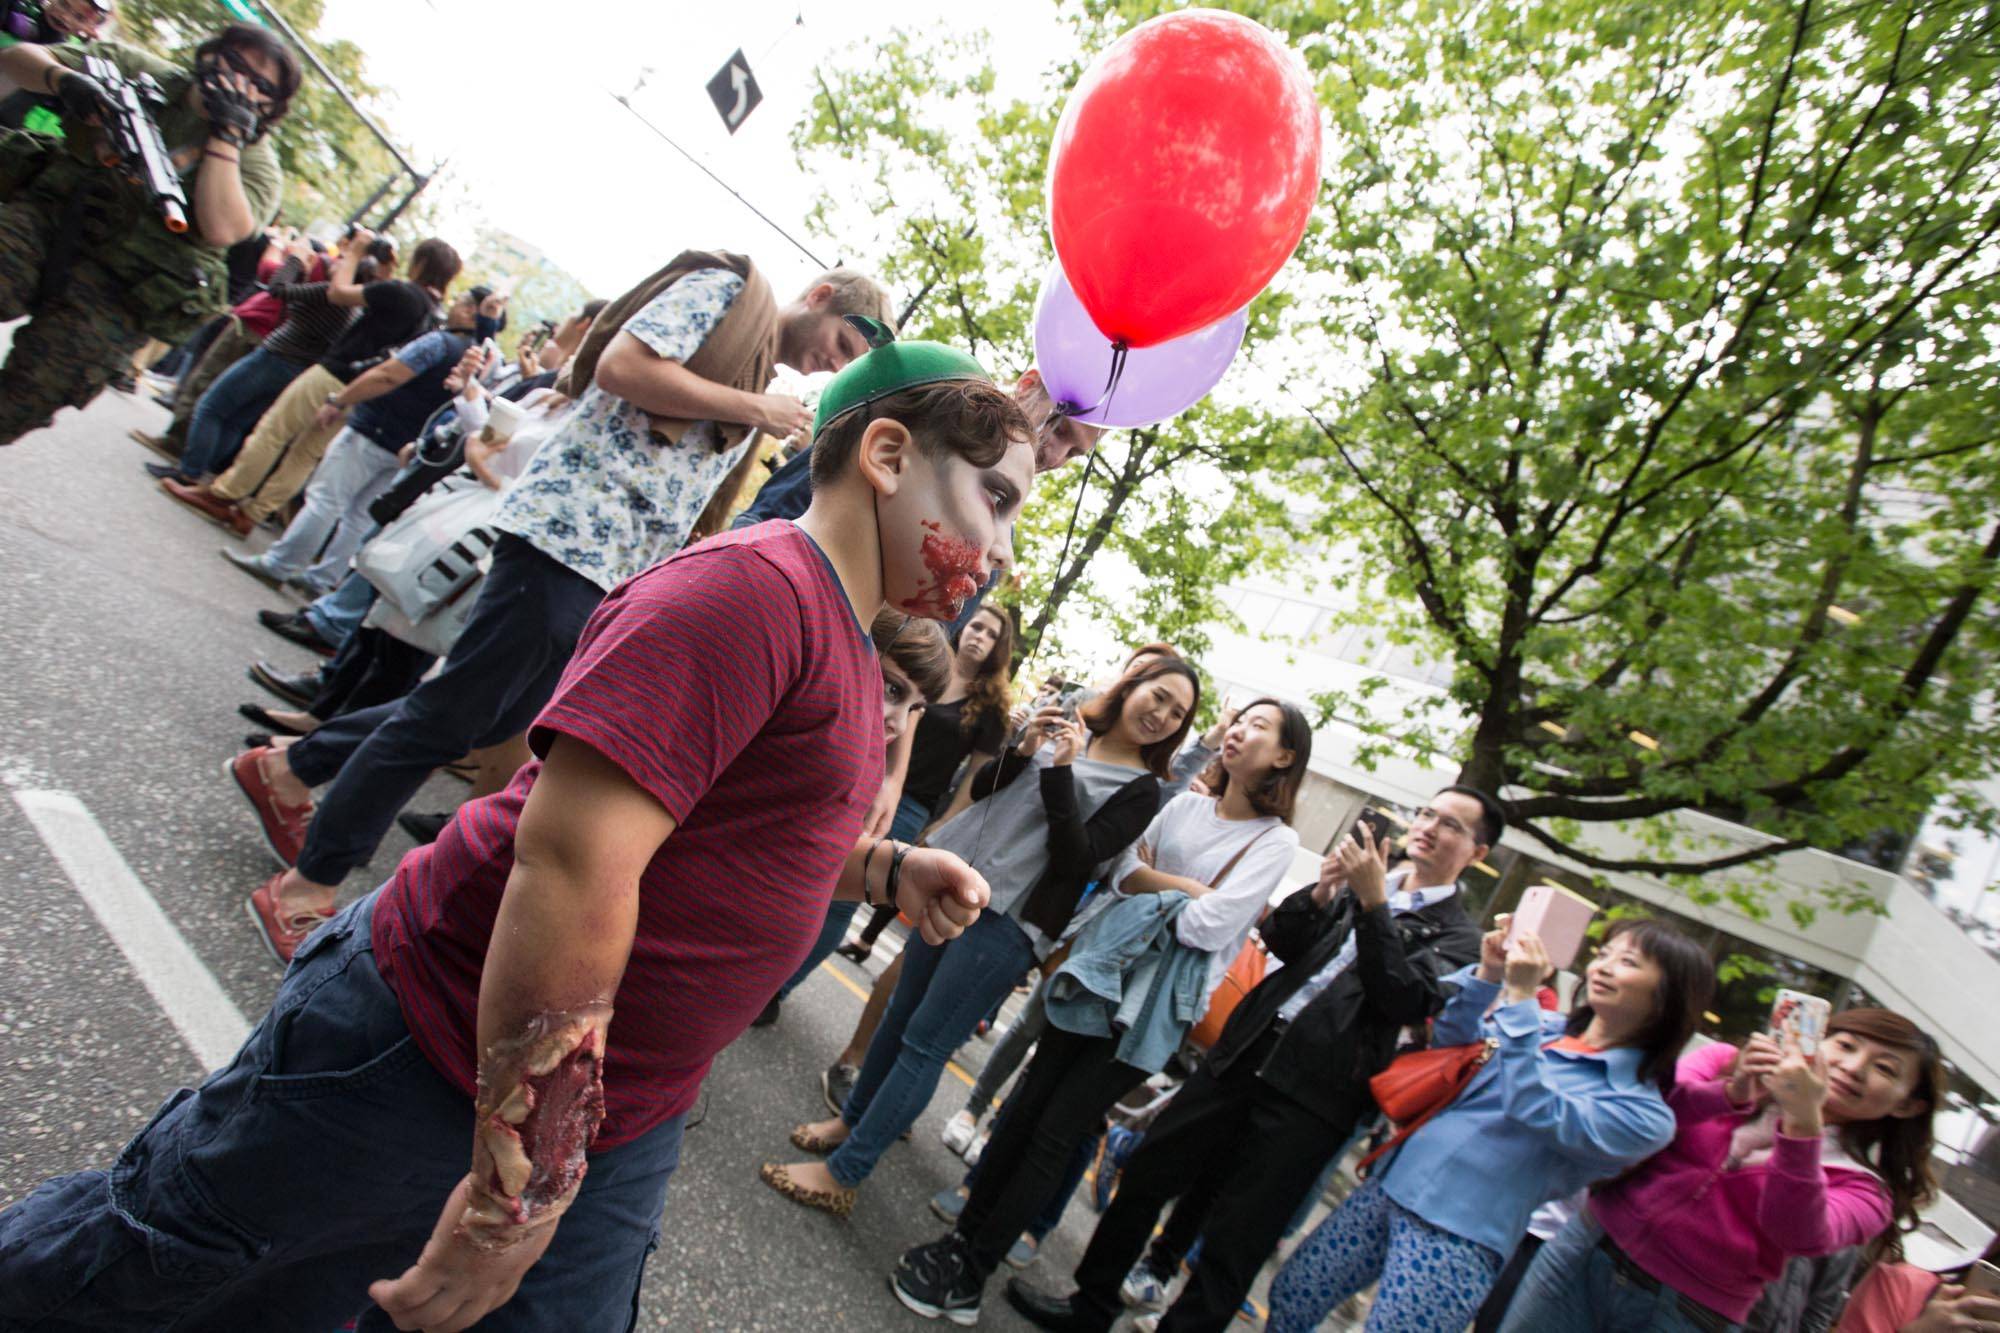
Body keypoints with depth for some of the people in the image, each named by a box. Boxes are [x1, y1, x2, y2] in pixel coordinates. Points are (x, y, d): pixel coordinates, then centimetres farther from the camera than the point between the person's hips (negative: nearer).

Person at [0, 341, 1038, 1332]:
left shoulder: (843, 646, 10)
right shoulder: (754, 587, -23)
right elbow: (576, 859, -29)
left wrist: (887, 869, 6)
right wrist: (519, 1182, -25)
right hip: (434, 1064, -8)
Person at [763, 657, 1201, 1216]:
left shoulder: (1142, 791, -4)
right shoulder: (1069, 727, 9)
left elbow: (1077, 856, -16)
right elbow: (981, 791, 8)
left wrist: (1060, 770, -20)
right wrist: (1023, 751, -10)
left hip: (1008, 924, -5)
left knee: (923, 1042, -3)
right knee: (901, 1013, 16)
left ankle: (840, 1176, 7)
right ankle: (851, 1120, 36)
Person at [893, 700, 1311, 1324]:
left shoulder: (1275, 840, -6)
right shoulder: (1184, 806, 8)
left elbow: (1210, 928, -16)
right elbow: (1124, 870, 0)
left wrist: (1152, 888, -5)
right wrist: (1190, 889, -11)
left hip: (1151, 1008, -4)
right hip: (1100, 975, 4)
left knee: (1056, 1135, -1)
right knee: (1026, 1107, 7)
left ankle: (968, 1275, 10)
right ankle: (962, 1236, 22)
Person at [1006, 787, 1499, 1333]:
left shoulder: (1459, 939, 3)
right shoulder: (1358, 887, 16)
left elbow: (1407, 1000, -14)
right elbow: (1276, 939, 9)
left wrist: (1373, 904, -18)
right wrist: (1320, 892, -8)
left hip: (1309, 1098, -5)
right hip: (1244, 1055, 5)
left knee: (1233, 1243, 0)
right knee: (1145, 1173, 10)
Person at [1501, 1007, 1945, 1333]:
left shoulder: (1864, 1189, 5)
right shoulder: (1728, 1062, 9)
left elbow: (1800, 1234, -17)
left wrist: (1804, 1121, -29)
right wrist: (1730, 1093, -24)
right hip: (1592, 1245, 1)